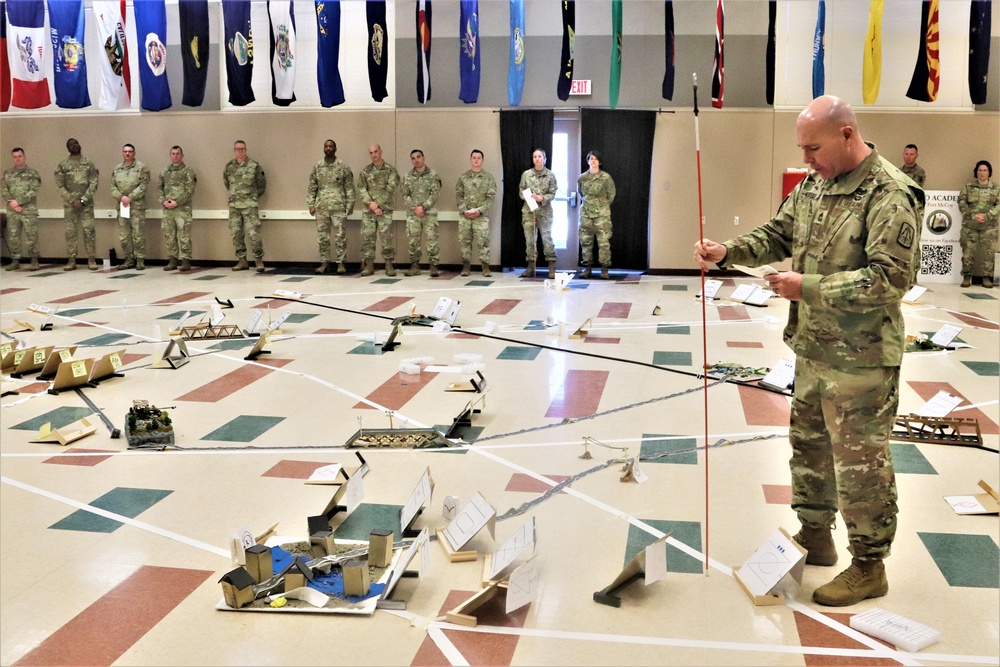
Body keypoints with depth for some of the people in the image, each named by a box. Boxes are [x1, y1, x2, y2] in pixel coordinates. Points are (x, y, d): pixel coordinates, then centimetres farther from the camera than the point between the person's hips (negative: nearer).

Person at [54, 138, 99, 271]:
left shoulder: (89, 164, 5)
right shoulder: (62, 165, 5)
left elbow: (93, 184, -3)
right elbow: (60, 186, 0)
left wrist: (82, 200, -12)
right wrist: (72, 200, -10)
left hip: (86, 204, -1)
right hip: (69, 204, 1)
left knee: (89, 231, -5)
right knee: (70, 232, 2)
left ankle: (91, 260, 0)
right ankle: (71, 260, 7)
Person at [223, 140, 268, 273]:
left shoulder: (254, 165, -4)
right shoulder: (229, 166, 7)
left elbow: (262, 184, 5)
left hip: (249, 205, -4)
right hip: (233, 205, 5)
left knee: (253, 234, -11)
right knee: (236, 234, 6)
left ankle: (259, 261, -2)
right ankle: (242, 261, 15)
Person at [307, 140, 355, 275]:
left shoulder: (343, 166, 0)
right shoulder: (317, 167, 8)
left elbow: (349, 187, -1)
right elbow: (312, 187, 10)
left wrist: (350, 204, -7)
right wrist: (311, 205, 5)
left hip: (338, 207, -3)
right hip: (321, 207, 3)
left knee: (339, 236, -1)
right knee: (322, 236, 6)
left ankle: (341, 263, 5)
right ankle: (324, 262, 14)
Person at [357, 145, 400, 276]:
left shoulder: (390, 170, 2)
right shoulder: (365, 171, 11)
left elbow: (390, 189, -7)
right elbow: (361, 189, 3)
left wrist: (378, 203, -13)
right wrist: (371, 204, -12)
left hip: (385, 209, -3)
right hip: (368, 210, 3)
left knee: (386, 237, -6)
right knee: (367, 237, 1)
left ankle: (389, 264, 1)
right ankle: (369, 265, 7)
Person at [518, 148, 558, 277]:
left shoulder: (550, 175, 3)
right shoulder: (526, 174, 6)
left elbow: (552, 194, 1)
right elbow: (521, 192, 7)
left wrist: (542, 198, -17)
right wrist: (529, 196, -12)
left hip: (545, 211, -2)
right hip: (528, 211, 2)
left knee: (547, 238, -6)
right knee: (530, 239, 4)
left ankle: (552, 268, -3)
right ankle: (531, 267, 11)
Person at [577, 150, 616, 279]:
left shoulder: (606, 177, -5)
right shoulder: (582, 178, 5)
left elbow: (611, 195, 6)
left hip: (602, 214, -3)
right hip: (586, 213, 3)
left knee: (604, 241, -7)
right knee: (586, 241, 4)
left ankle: (604, 269, -3)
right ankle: (587, 268, 11)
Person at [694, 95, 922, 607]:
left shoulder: (889, 195, -18)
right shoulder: (813, 185, 7)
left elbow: (890, 277, -24)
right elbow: (778, 234, 14)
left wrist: (810, 287, -24)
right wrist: (728, 251, -4)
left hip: (860, 358, -8)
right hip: (812, 349, 9)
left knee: (860, 462, 3)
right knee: (807, 444, 20)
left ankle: (869, 568, 20)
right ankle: (815, 537, 39)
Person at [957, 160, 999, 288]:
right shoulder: (968, 187, 8)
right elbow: (961, 203, 0)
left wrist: (986, 216, -14)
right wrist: (973, 215, -14)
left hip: (989, 226, 0)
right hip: (970, 225, 0)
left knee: (989, 252, -1)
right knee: (968, 251, -2)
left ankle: (987, 277, 7)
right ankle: (967, 276, 5)